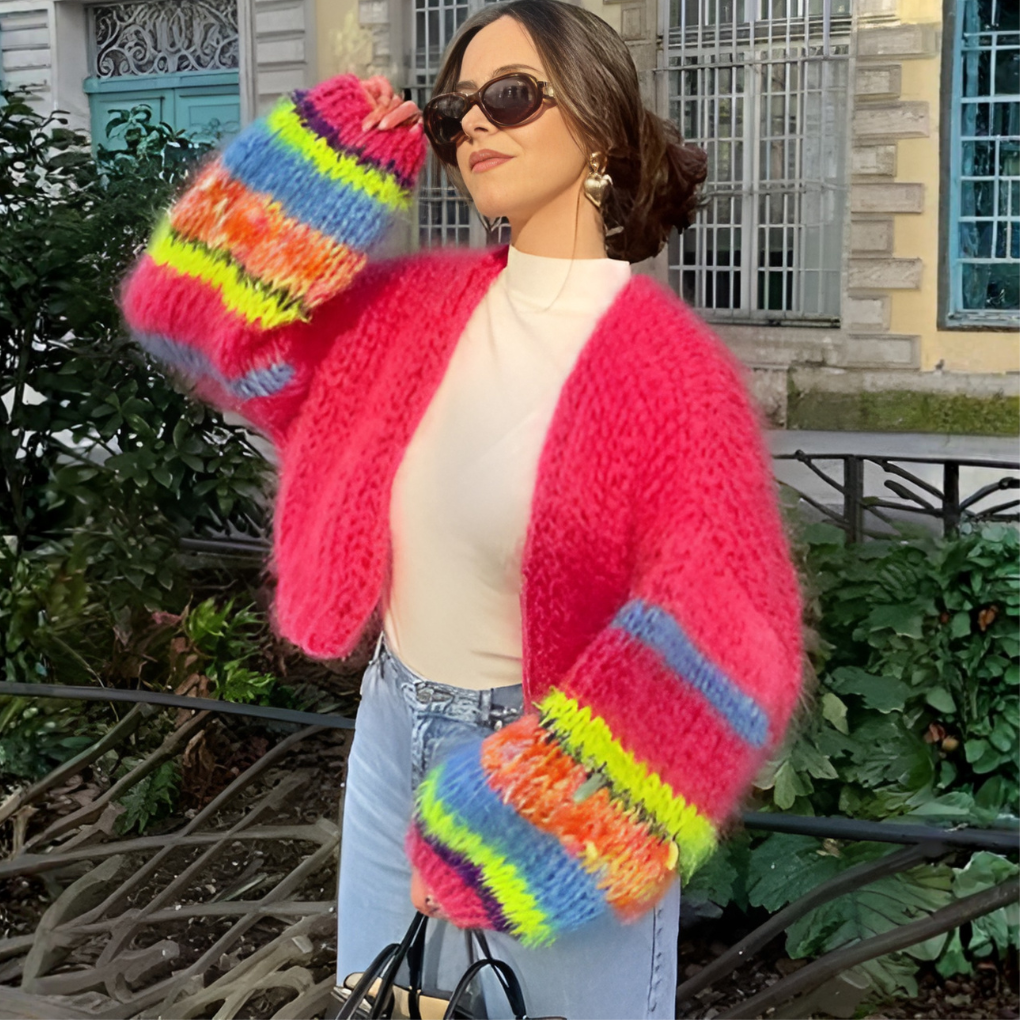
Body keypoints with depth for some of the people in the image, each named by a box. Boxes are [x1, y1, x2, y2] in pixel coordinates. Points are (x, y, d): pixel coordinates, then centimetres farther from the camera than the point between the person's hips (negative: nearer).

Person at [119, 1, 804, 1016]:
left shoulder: (668, 363, -17)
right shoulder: (418, 305, 1)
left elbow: (722, 631, -24)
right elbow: (185, 305, 5)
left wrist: (545, 813, -30)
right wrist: (318, 165, -8)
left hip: (559, 770, -5)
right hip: (392, 744, 6)